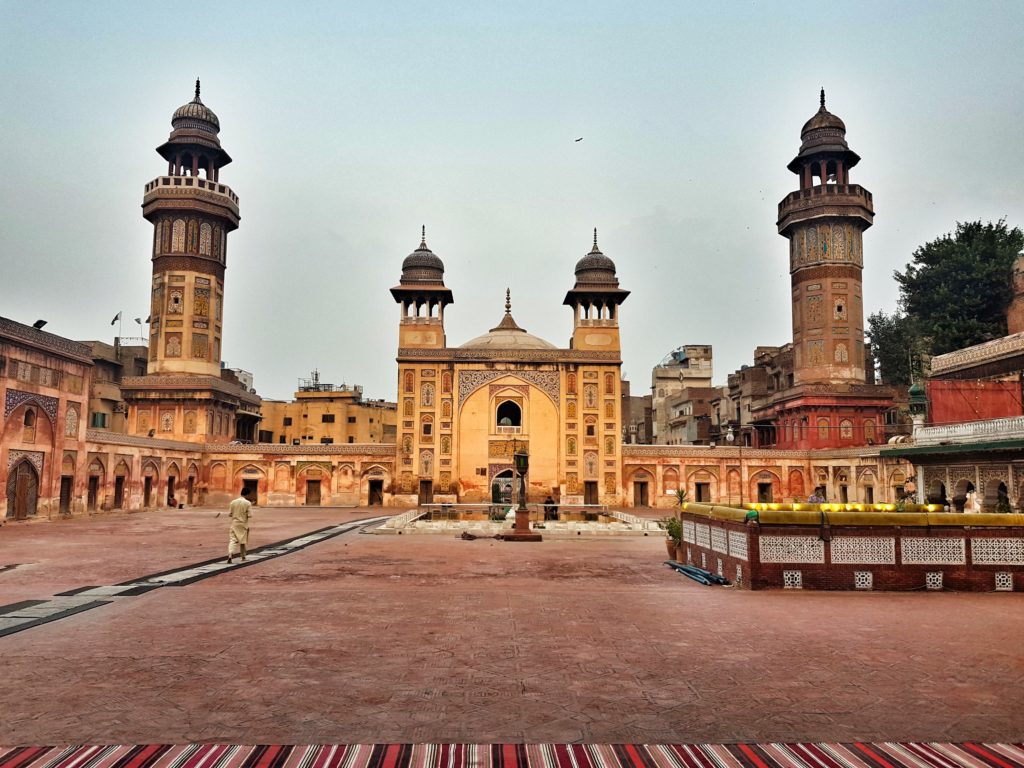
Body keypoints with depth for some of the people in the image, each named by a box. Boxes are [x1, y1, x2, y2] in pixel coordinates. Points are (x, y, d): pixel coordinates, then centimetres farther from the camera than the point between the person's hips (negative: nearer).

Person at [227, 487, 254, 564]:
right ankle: (243, 557, 26)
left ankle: (230, 555, -21)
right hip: (243, 524, -1)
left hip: (234, 524, 1)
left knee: (232, 540, 0)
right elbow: (250, 515, -14)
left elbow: (229, 514, 1)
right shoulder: (248, 503, -11)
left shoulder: (233, 502, -2)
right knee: (243, 541, 14)